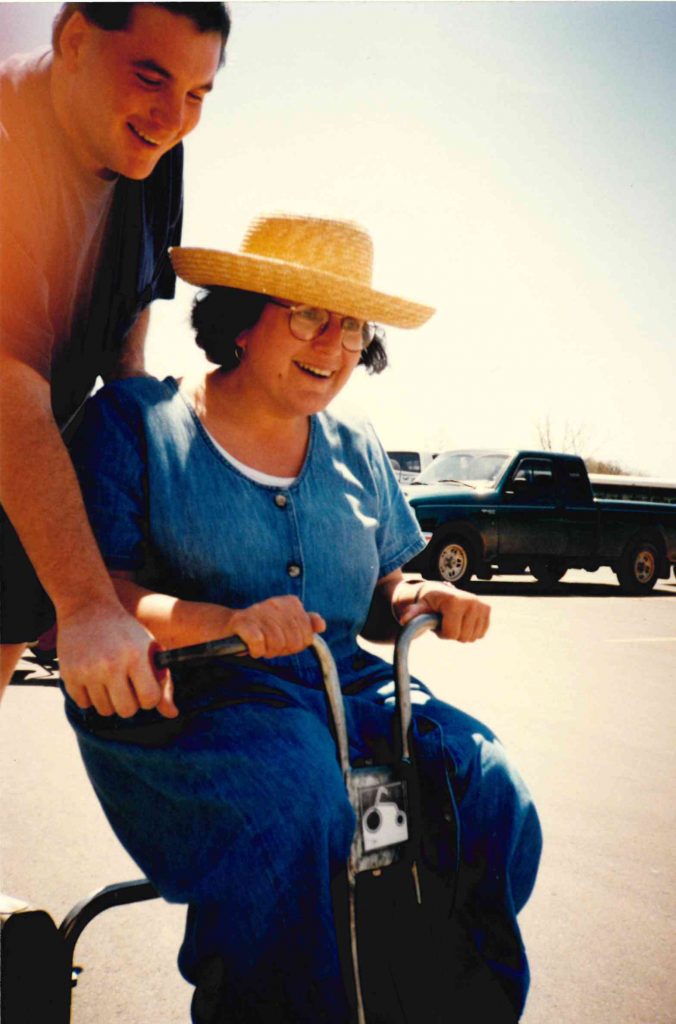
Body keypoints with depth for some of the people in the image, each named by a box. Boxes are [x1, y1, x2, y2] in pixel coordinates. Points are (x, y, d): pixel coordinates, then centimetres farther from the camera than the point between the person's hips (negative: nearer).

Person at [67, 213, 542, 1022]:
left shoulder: (354, 448, 16)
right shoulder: (136, 418, 0)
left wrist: (420, 600, -7)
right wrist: (227, 621, -28)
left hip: (341, 686, 5)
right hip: (180, 702, -4)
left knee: (487, 790, -18)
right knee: (292, 805, -34)